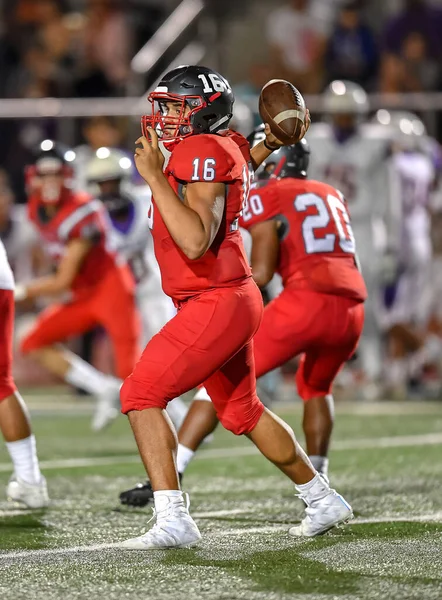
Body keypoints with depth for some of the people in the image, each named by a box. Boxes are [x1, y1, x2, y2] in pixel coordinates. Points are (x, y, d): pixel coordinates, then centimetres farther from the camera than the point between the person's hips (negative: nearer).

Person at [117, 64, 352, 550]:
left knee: (141, 395, -13)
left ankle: (173, 521, -17)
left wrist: (155, 176, -29)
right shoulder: (225, 145, 8)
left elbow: (196, 242, -31)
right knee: (241, 411, 23)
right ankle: (323, 501, 35)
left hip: (216, 304, -10)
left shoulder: (204, 152, -19)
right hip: (228, 302, 10)